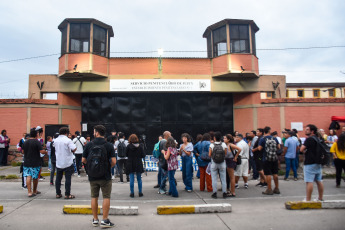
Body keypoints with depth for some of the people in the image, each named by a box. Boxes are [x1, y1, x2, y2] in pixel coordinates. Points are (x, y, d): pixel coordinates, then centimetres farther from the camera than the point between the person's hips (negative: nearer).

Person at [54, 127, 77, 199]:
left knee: (58, 178, 13)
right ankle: (67, 194, 3)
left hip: (58, 163, 5)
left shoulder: (56, 140, 5)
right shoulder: (68, 140, -14)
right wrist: (72, 151, -2)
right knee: (68, 179, 1)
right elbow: (74, 149, -22)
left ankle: (58, 194, 19)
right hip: (67, 163, -5)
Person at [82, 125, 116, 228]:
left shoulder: (89, 145, -4)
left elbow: (83, 160, 1)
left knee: (94, 197, 14)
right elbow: (113, 161, -13)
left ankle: (95, 219, 22)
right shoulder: (109, 145, -9)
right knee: (106, 197, 6)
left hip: (92, 176, 3)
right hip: (105, 176, -2)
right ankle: (105, 220, 7)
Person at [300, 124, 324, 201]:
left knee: (309, 181, -6)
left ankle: (308, 199, -4)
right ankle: (321, 198, 21)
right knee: (319, 181, 13)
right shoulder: (318, 139, 13)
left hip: (310, 163, -9)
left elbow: (301, 149, -18)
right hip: (318, 162, 9)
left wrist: (305, 151, 3)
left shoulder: (309, 139, -14)